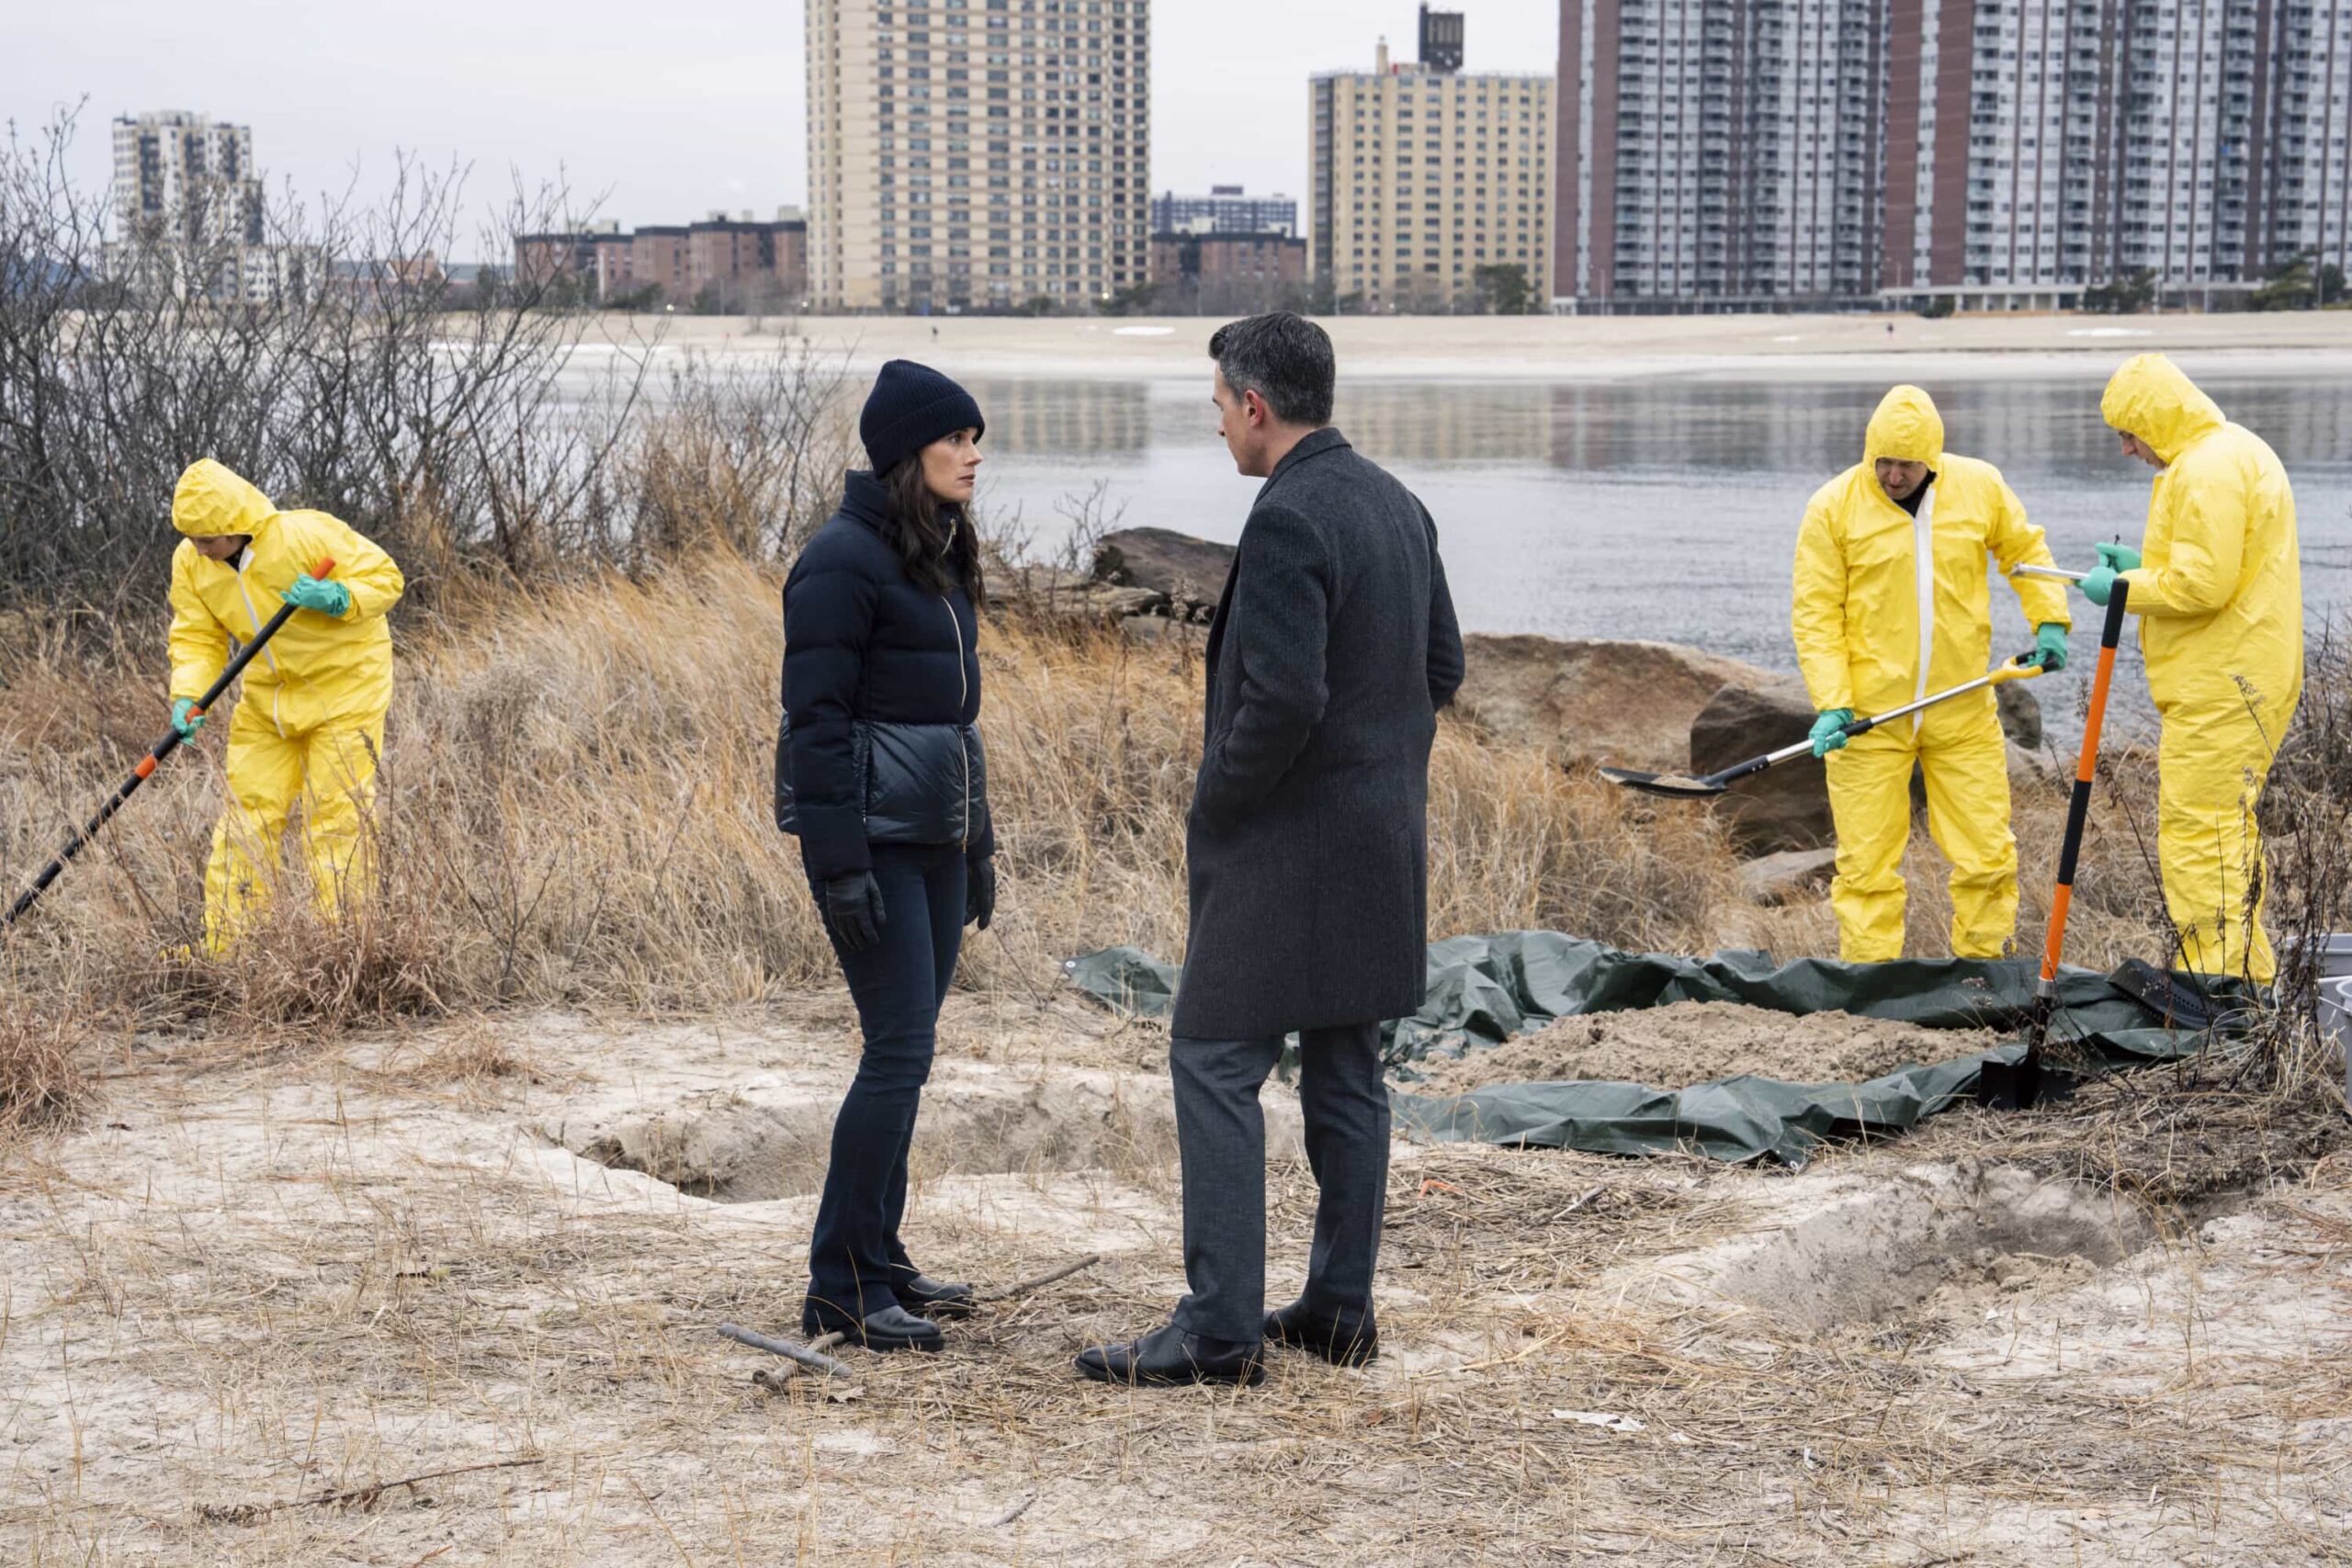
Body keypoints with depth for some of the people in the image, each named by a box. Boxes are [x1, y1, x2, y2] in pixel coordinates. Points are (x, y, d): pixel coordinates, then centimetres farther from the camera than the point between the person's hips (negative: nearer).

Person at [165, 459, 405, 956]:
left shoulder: (308, 536, -24)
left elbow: (385, 577, -14)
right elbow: (198, 637, -1)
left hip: (344, 686, -5)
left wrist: (337, 597, -32)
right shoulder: (191, 563, -8)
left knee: (336, 815, -7)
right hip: (266, 699, 5)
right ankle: (223, 948, 8)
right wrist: (188, 696, -18)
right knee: (248, 813, 3)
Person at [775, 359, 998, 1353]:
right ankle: (841, 1288, -4)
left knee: (904, 1052, 11)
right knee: (900, 1052, -10)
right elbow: (817, 719, -16)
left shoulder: (938, 557, 15)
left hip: (935, 838, 9)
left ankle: (878, 1260, 19)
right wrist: (839, 863, -21)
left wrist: (977, 841, 20)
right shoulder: (844, 560, -13)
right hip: (872, 840, -9)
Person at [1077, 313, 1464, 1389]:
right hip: (1381, 836, 9)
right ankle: (1339, 1309, 19)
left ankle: (1219, 1328, -6)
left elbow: (1283, 699, -26)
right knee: (1344, 1069, 14)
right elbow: (1441, 667, 16)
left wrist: (1215, 805, -12)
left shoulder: (1287, 521, -19)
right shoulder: (1397, 505, 10)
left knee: (1214, 1063, -4)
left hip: (1287, 844, -9)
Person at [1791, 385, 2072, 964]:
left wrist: (2049, 618, 4)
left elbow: (2025, 549, 19)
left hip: (1964, 715, 2)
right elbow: (1816, 614, -5)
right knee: (1867, 863, 0)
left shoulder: (1981, 487, 1)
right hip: (1869, 717, -2)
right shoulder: (1833, 507, -6)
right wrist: (1831, 704, -14)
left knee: (1987, 856, 4)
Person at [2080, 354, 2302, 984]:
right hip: (2241, 678, 11)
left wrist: (2123, 589, -10)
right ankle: (2248, 973, 23)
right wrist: (2143, 564, 16)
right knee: (2225, 825, 17)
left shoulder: (2208, 469, -18)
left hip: (2219, 688, -11)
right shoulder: (2238, 451, 17)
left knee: (2198, 827, -9)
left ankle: (2216, 975, -8)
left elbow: (2203, 584, -23)